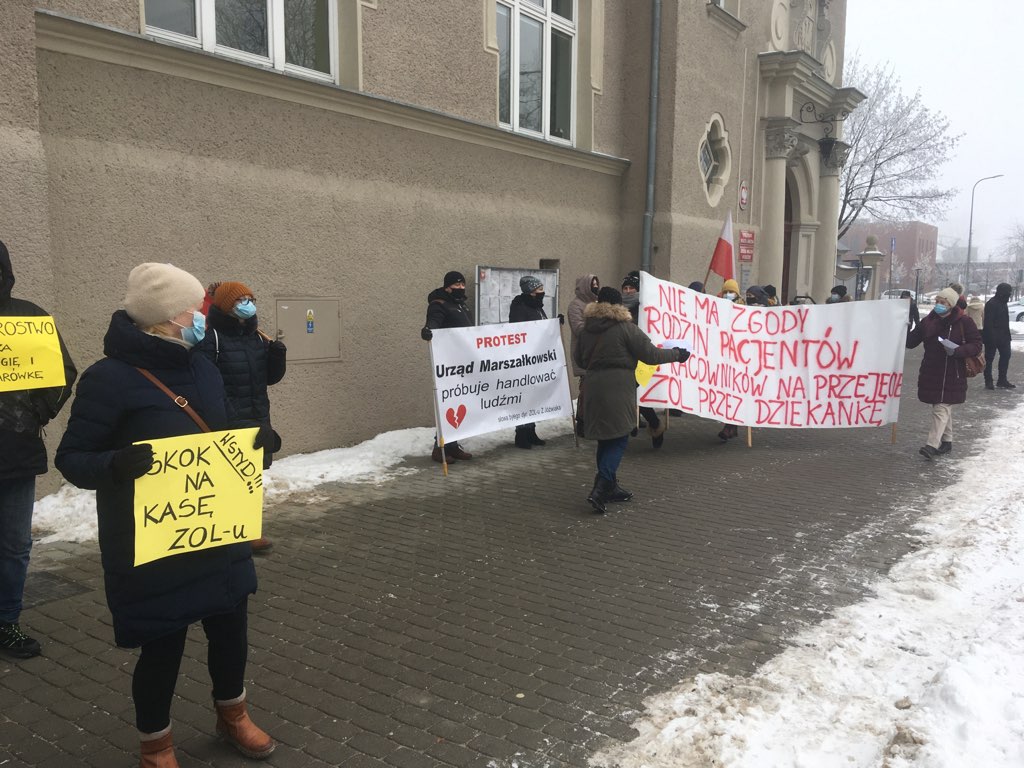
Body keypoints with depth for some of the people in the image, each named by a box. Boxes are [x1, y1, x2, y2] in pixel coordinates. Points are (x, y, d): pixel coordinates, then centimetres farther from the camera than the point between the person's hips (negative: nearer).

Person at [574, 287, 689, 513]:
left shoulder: (587, 328, 10)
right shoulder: (625, 328, -7)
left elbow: (580, 359, 19)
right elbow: (650, 355, -6)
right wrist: (676, 355, 8)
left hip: (594, 389, 6)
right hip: (618, 390, -6)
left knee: (605, 439, 15)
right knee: (618, 439, -1)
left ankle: (610, 487, 24)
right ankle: (599, 490, -11)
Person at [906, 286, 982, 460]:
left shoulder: (964, 322, -7)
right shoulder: (928, 320, 6)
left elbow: (976, 345, -6)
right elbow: (912, 340, 10)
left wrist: (957, 351, -22)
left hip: (952, 374, -5)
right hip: (930, 372, 5)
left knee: (942, 408, -10)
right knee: (944, 408, 16)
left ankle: (932, 445, -17)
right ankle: (947, 441, 28)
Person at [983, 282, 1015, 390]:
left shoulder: (1002, 303, 14)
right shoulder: (991, 304, -15)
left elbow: (1005, 321, 20)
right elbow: (988, 322, -21)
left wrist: (1007, 335, 18)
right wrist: (991, 336, -24)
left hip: (1003, 336, 9)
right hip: (992, 336, -9)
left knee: (1005, 356, 9)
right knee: (989, 358, -1)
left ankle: (1002, 380, 16)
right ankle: (988, 382, 4)